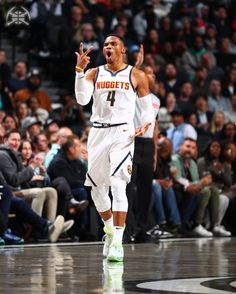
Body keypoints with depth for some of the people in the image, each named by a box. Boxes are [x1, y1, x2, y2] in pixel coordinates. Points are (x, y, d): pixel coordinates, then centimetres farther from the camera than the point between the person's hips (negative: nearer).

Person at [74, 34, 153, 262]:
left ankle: (117, 242, -21)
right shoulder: (94, 74, 9)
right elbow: (82, 99, -8)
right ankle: (110, 230, 33)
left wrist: (145, 124, -9)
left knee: (118, 185, -19)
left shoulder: (136, 76, 5)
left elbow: (148, 108, 11)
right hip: (98, 132, 4)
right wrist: (80, 70, -16)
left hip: (123, 133, -4)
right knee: (96, 188, 10)